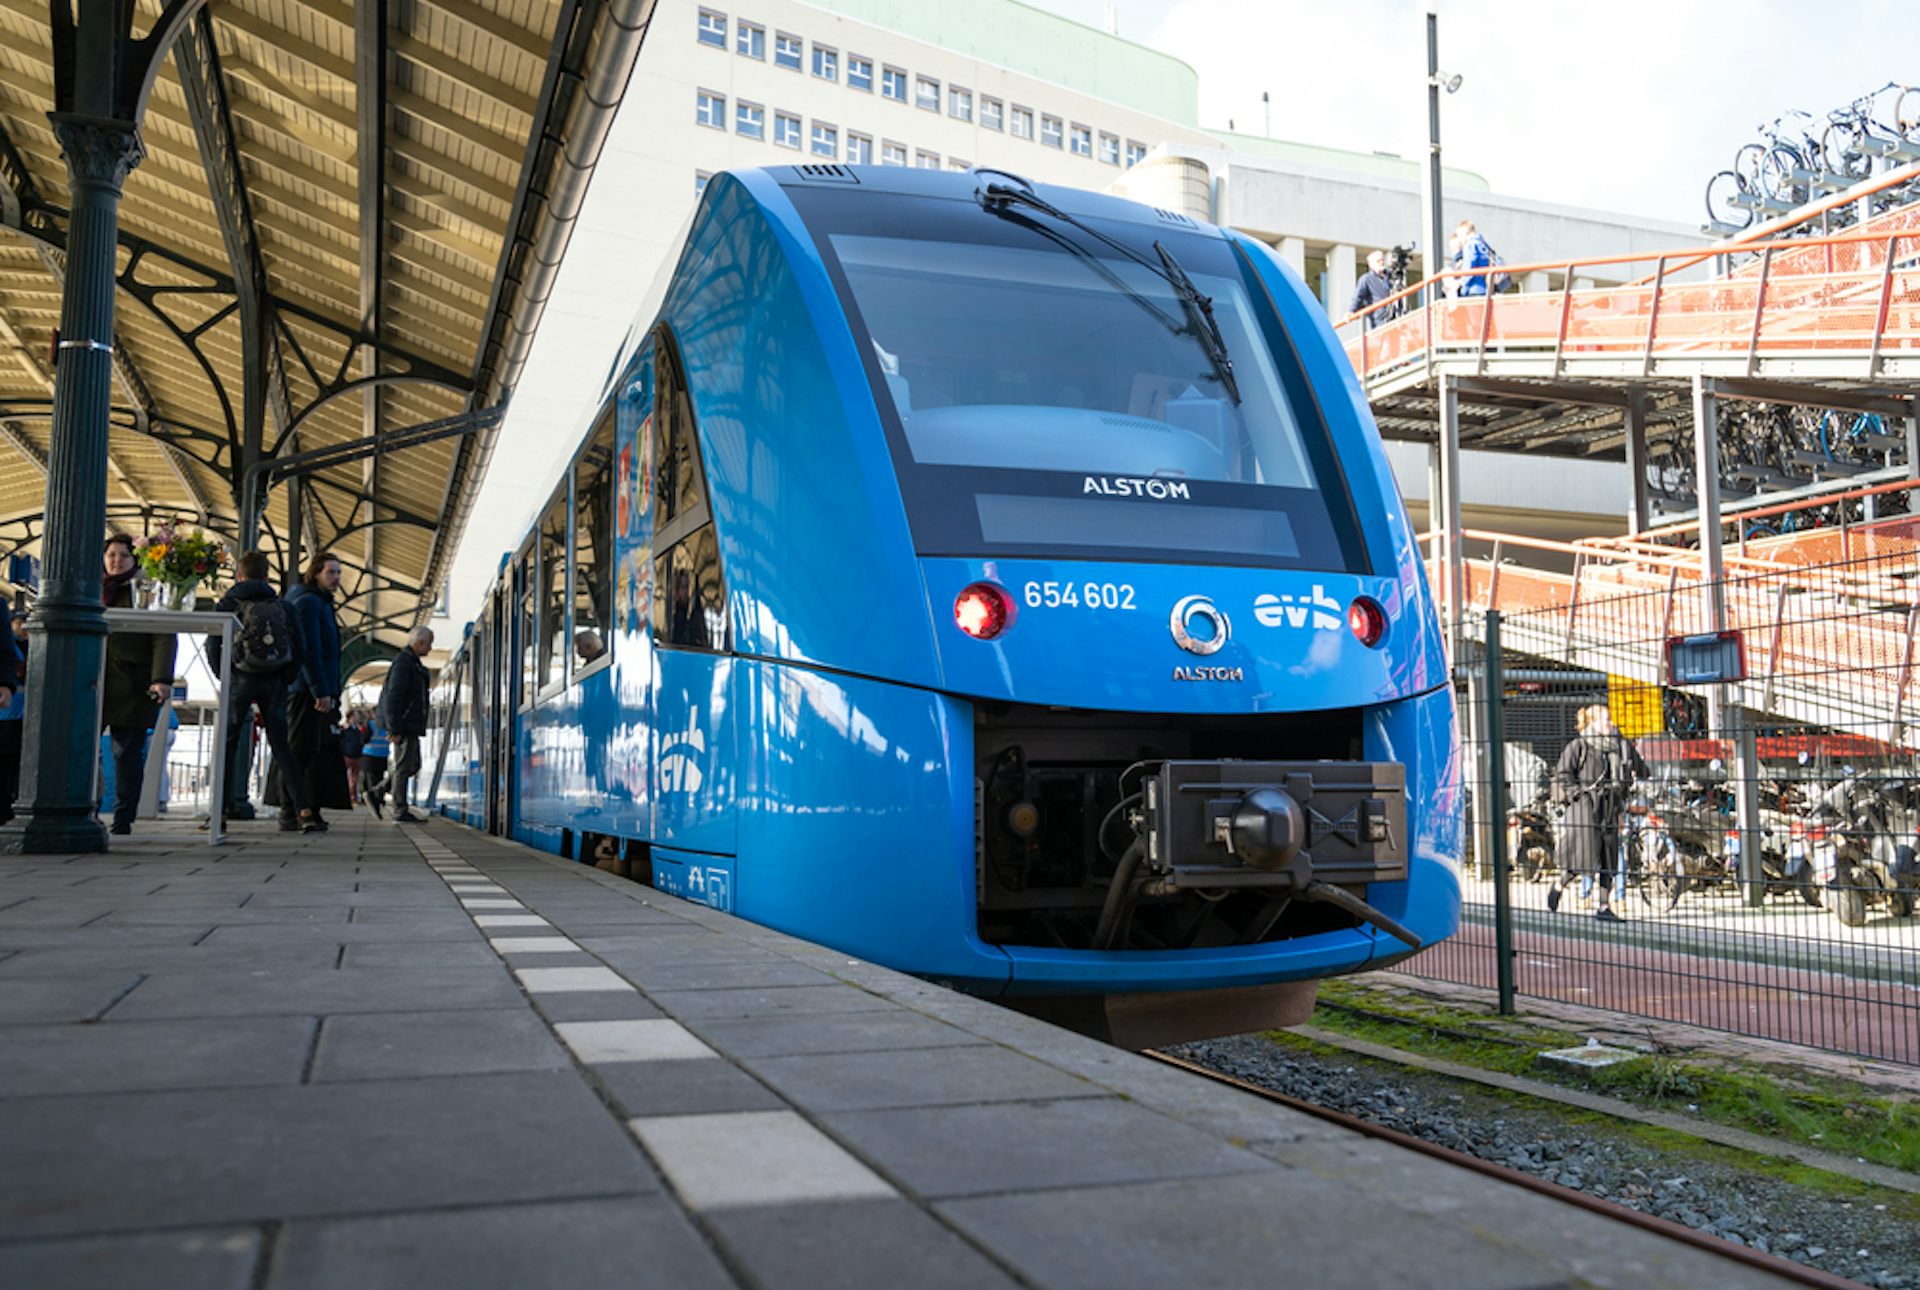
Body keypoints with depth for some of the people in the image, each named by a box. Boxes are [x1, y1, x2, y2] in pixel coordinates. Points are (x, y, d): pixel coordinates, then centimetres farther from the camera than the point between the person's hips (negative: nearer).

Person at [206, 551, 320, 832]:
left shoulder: (227, 605, 2)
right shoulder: (282, 606, 9)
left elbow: (213, 649, -4)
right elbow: (297, 648, 5)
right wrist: (284, 681, 9)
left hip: (241, 681, -2)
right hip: (275, 683, 2)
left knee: (227, 746, 6)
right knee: (281, 747, 5)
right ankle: (304, 809, -6)